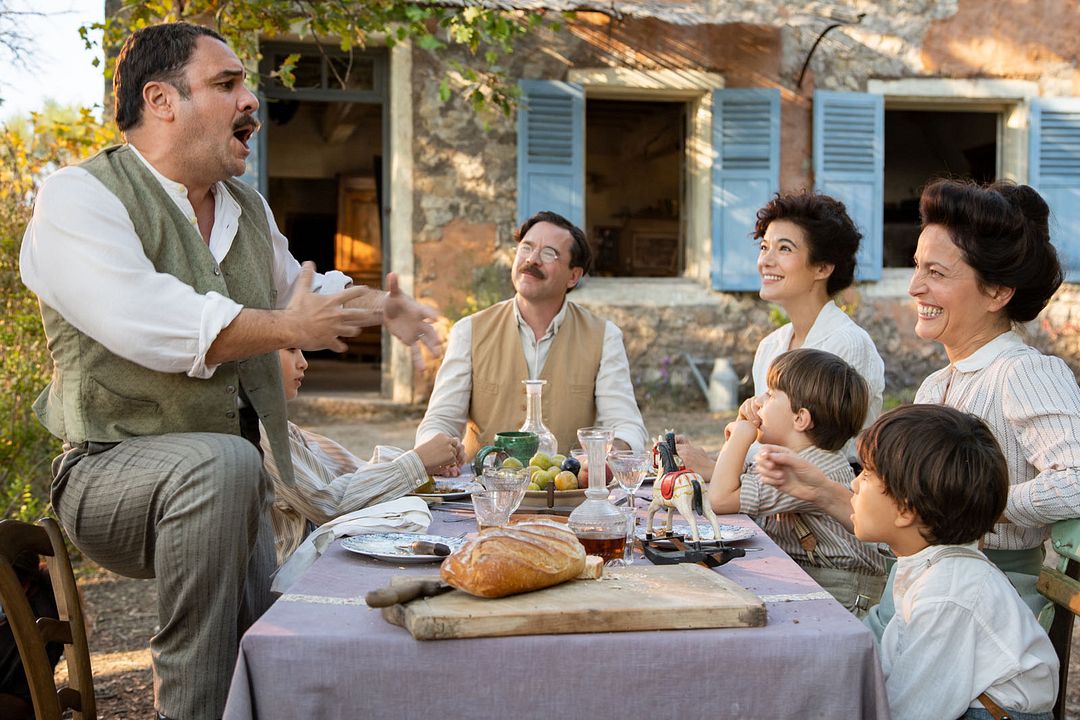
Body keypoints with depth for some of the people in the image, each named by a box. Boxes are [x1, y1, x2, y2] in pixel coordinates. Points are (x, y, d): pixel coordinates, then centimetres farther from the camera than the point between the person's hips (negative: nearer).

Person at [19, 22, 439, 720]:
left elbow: (294, 287, 31)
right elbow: (143, 322, -29)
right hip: (112, 470, -8)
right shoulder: (79, 198, -13)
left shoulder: (247, 209, 14)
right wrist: (288, 327, -22)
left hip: (227, 480, 8)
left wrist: (375, 307, 11)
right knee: (224, 463, -38)